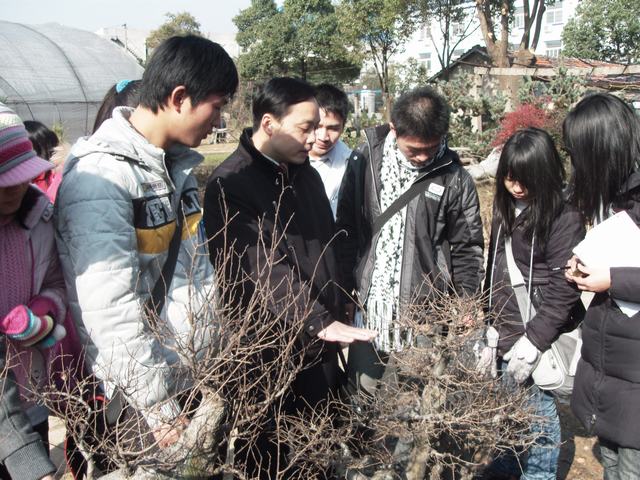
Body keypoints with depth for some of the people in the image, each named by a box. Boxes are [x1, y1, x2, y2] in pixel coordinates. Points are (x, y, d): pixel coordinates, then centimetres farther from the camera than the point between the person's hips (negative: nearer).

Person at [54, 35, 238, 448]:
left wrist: (212, 352, 12)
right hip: (133, 395, -7)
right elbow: (111, 309, -23)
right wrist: (160, 409, -18)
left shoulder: (177, 161, 7)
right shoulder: (100, 176, -20)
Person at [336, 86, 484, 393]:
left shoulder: (454, 178, -8)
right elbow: (346, 230, 4)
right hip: (369, 305, 2)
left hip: (426, 311, -1)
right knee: (364, 386, 14)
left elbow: (467, 248, 1)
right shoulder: (365, 160, -4)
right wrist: (345, 290, 4)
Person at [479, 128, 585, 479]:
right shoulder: (505, 210, 9)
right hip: (506, 335, 6)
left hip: (537, 339, -6)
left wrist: (533, 341, -17)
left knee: (538, 416, 3)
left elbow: (562, 290, -15)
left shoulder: (563, 219, -13)